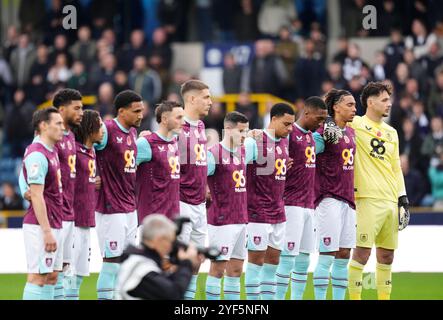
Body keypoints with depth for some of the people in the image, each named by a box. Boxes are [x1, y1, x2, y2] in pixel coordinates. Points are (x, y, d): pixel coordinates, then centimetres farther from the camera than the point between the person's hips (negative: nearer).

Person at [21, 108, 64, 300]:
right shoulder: (37, 155, -15)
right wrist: (47, 232, -22)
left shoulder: (52, 152, 15)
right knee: (38, 277, -10)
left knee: (51, 277, 9)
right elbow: (37, 196, -19)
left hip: (54, 225, 10)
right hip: (40, 226, -10)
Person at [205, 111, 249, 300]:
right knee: (218, 267, -5)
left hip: (241, 219, 8)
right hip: (222, 220, -8)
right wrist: (208, 196, -10)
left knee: (236, 268, 10)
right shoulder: (214, 154, -12)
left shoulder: (243, 153, 12)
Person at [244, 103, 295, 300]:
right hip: (258, 212, -8)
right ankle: (252, 299, -1)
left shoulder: (285, 142, 11)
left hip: (278, 211, 8)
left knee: (273, 258, 9)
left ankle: (268, 298, 15)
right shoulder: (255, 142, -13)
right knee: (256, 258, -5)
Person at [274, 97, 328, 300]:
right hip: (292, 205, -9)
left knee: (304, 259, 10)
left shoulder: (311, 136, 16)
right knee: (288, 258, -9)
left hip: (309, 205, 9)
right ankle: (278, 298, -6)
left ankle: (297, 298, 15)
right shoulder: (289, 134, -11)